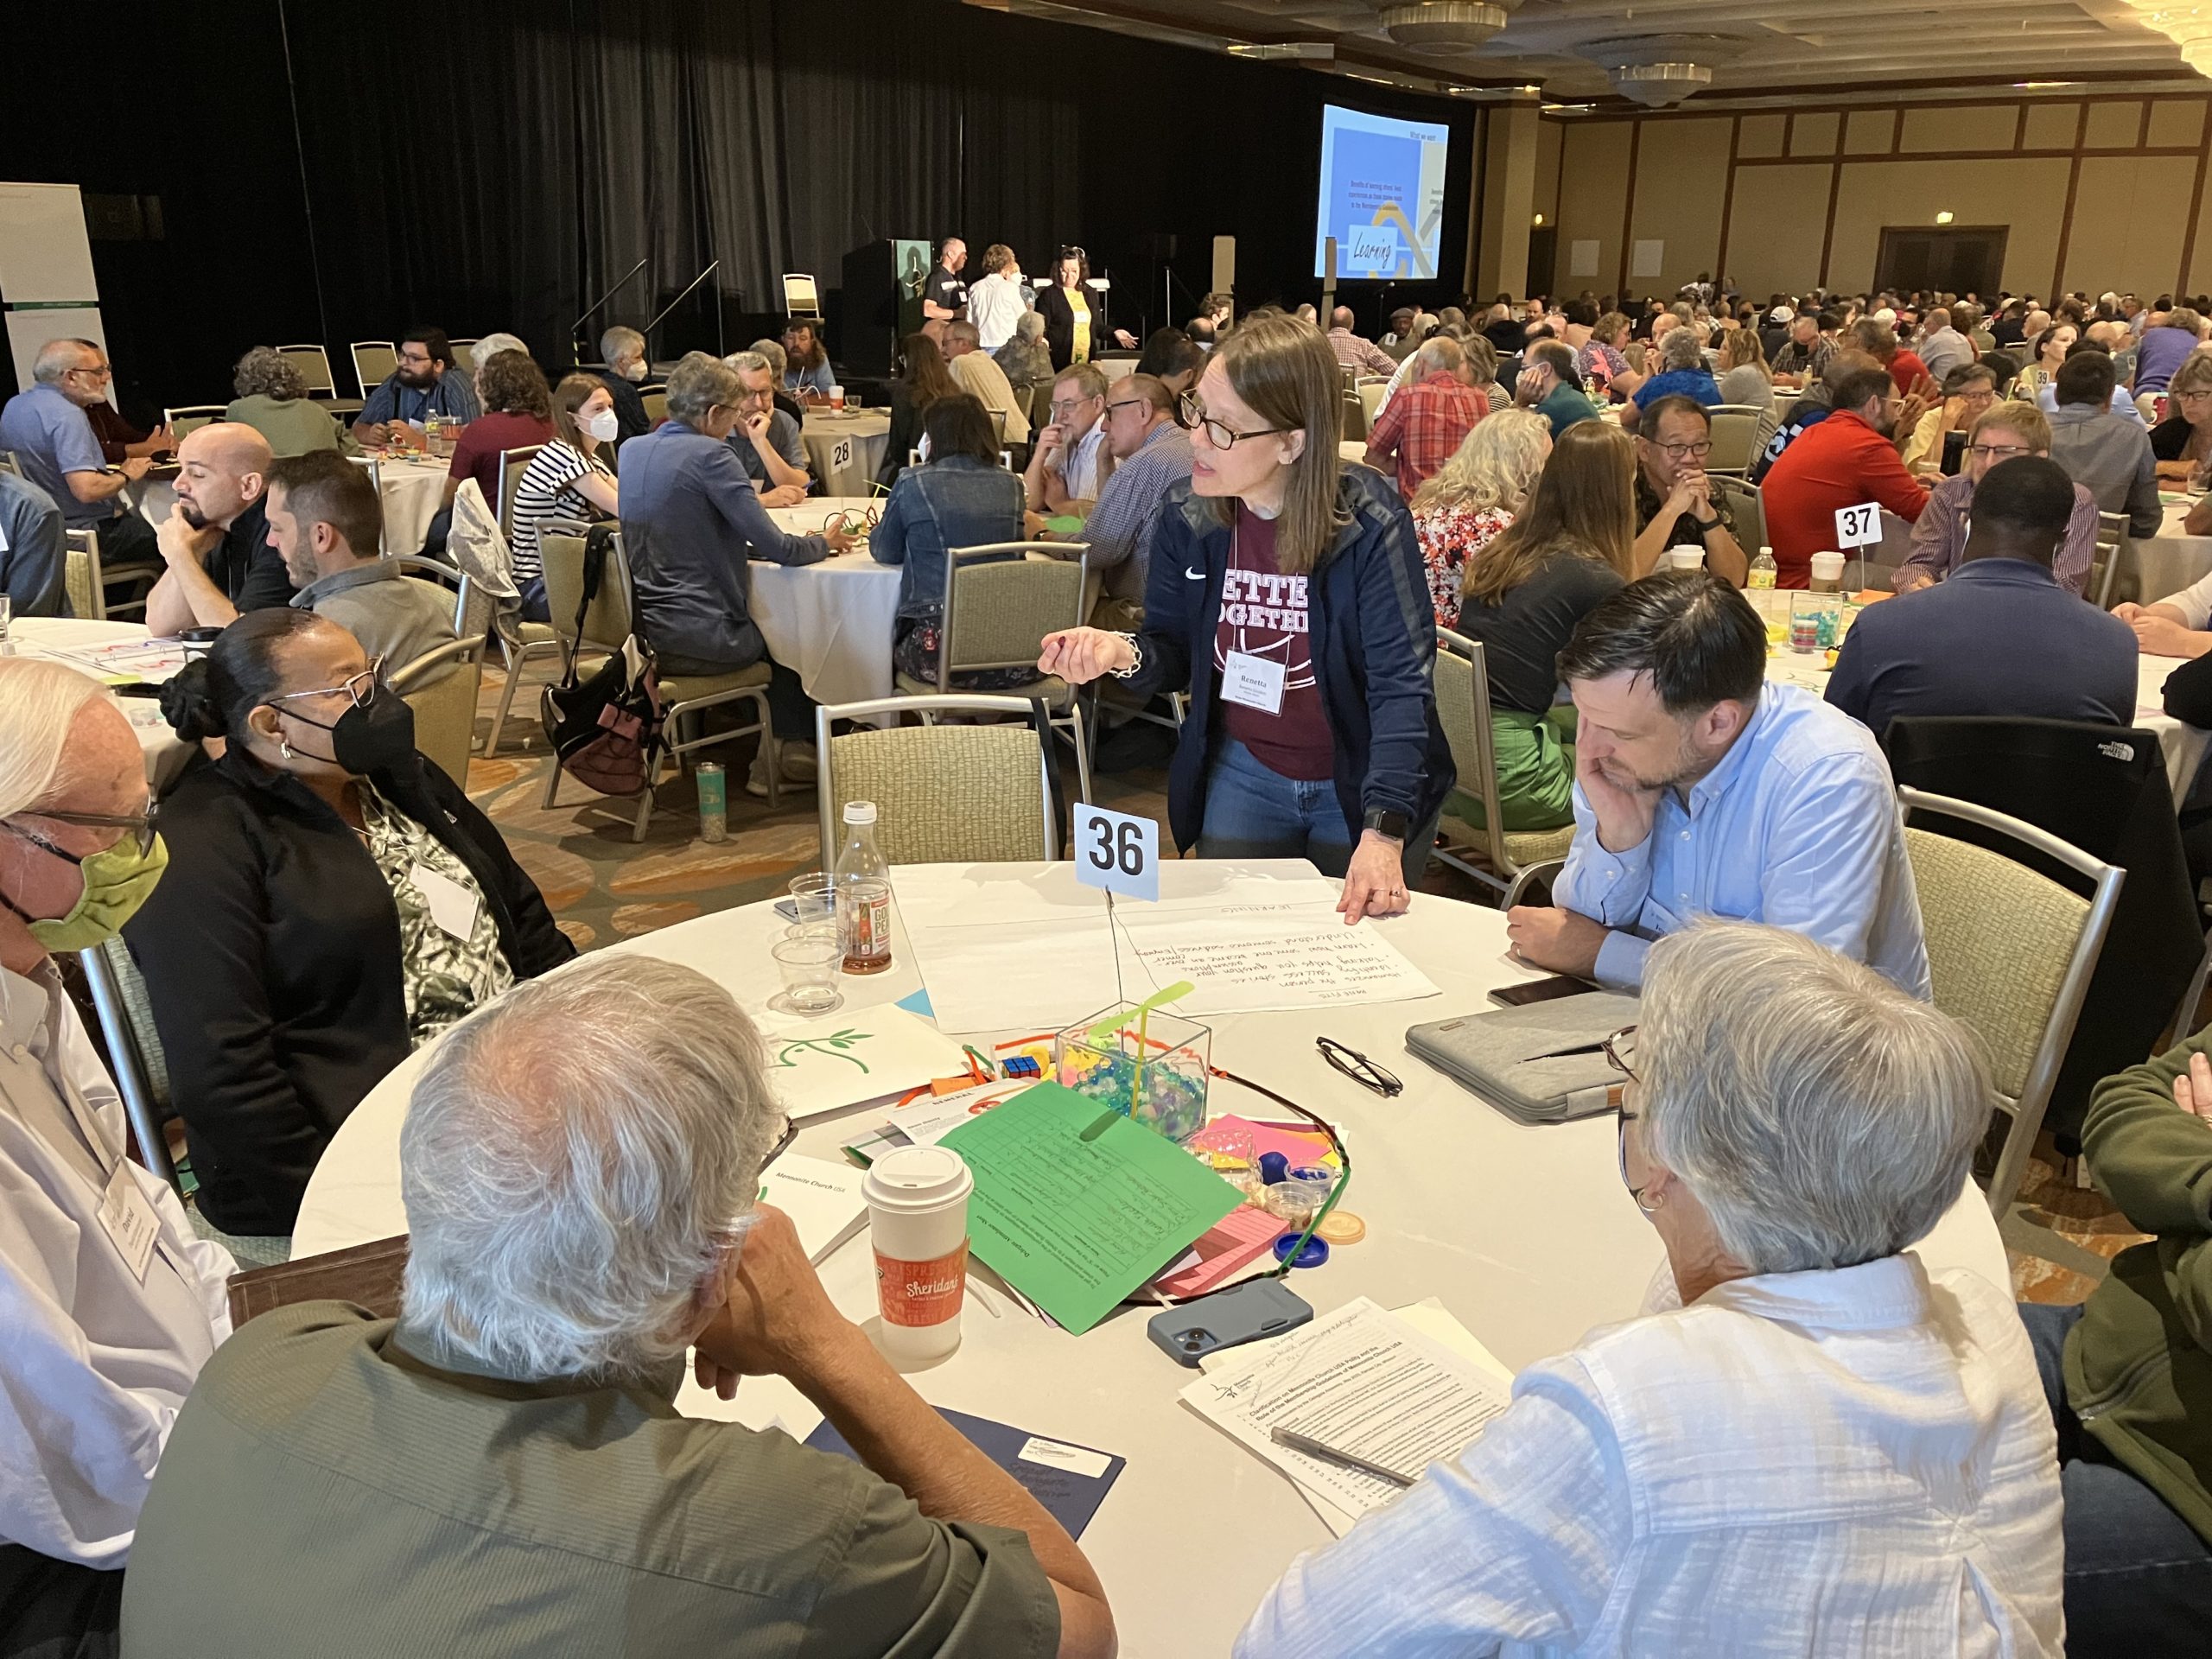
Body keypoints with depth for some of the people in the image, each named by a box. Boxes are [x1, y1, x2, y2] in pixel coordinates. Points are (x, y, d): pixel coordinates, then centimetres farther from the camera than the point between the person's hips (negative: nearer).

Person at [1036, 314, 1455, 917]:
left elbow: (1400, 685, -26)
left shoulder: (1370, 526, -22)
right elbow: (1175, 654, 1)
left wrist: (1383, 834, -37)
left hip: (1359, 783, -3)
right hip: (1243, 772, 3)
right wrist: (1122, 653, -24)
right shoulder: (1186, 516, -10)